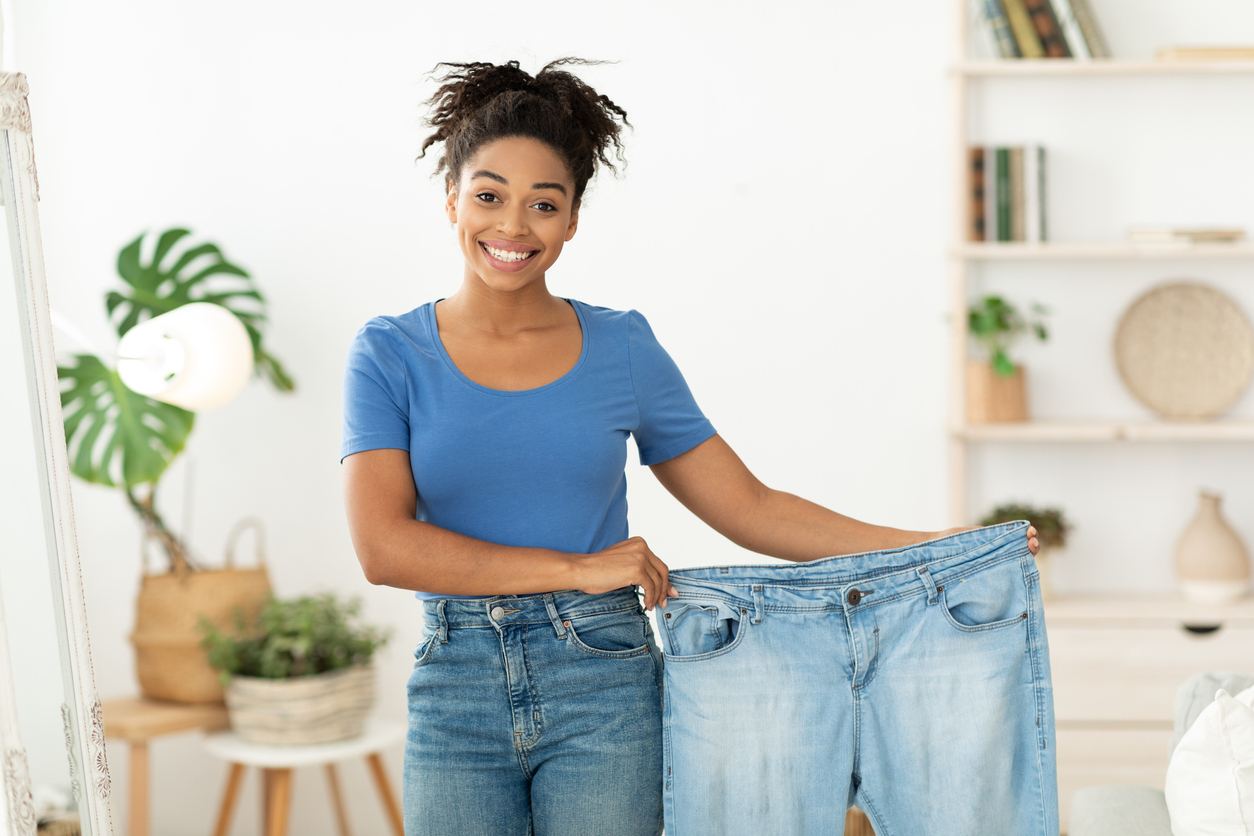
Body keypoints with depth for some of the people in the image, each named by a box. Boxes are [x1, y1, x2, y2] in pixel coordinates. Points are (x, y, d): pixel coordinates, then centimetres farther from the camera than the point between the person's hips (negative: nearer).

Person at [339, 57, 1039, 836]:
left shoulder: (624, 347, 3)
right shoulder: (388, 354, 0)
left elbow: (749, 507, 6)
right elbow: (384, 544, -11)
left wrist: (938, 547, 0)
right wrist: (576, 568, -14)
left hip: (603, 688, 0)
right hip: (456, 698, 0)